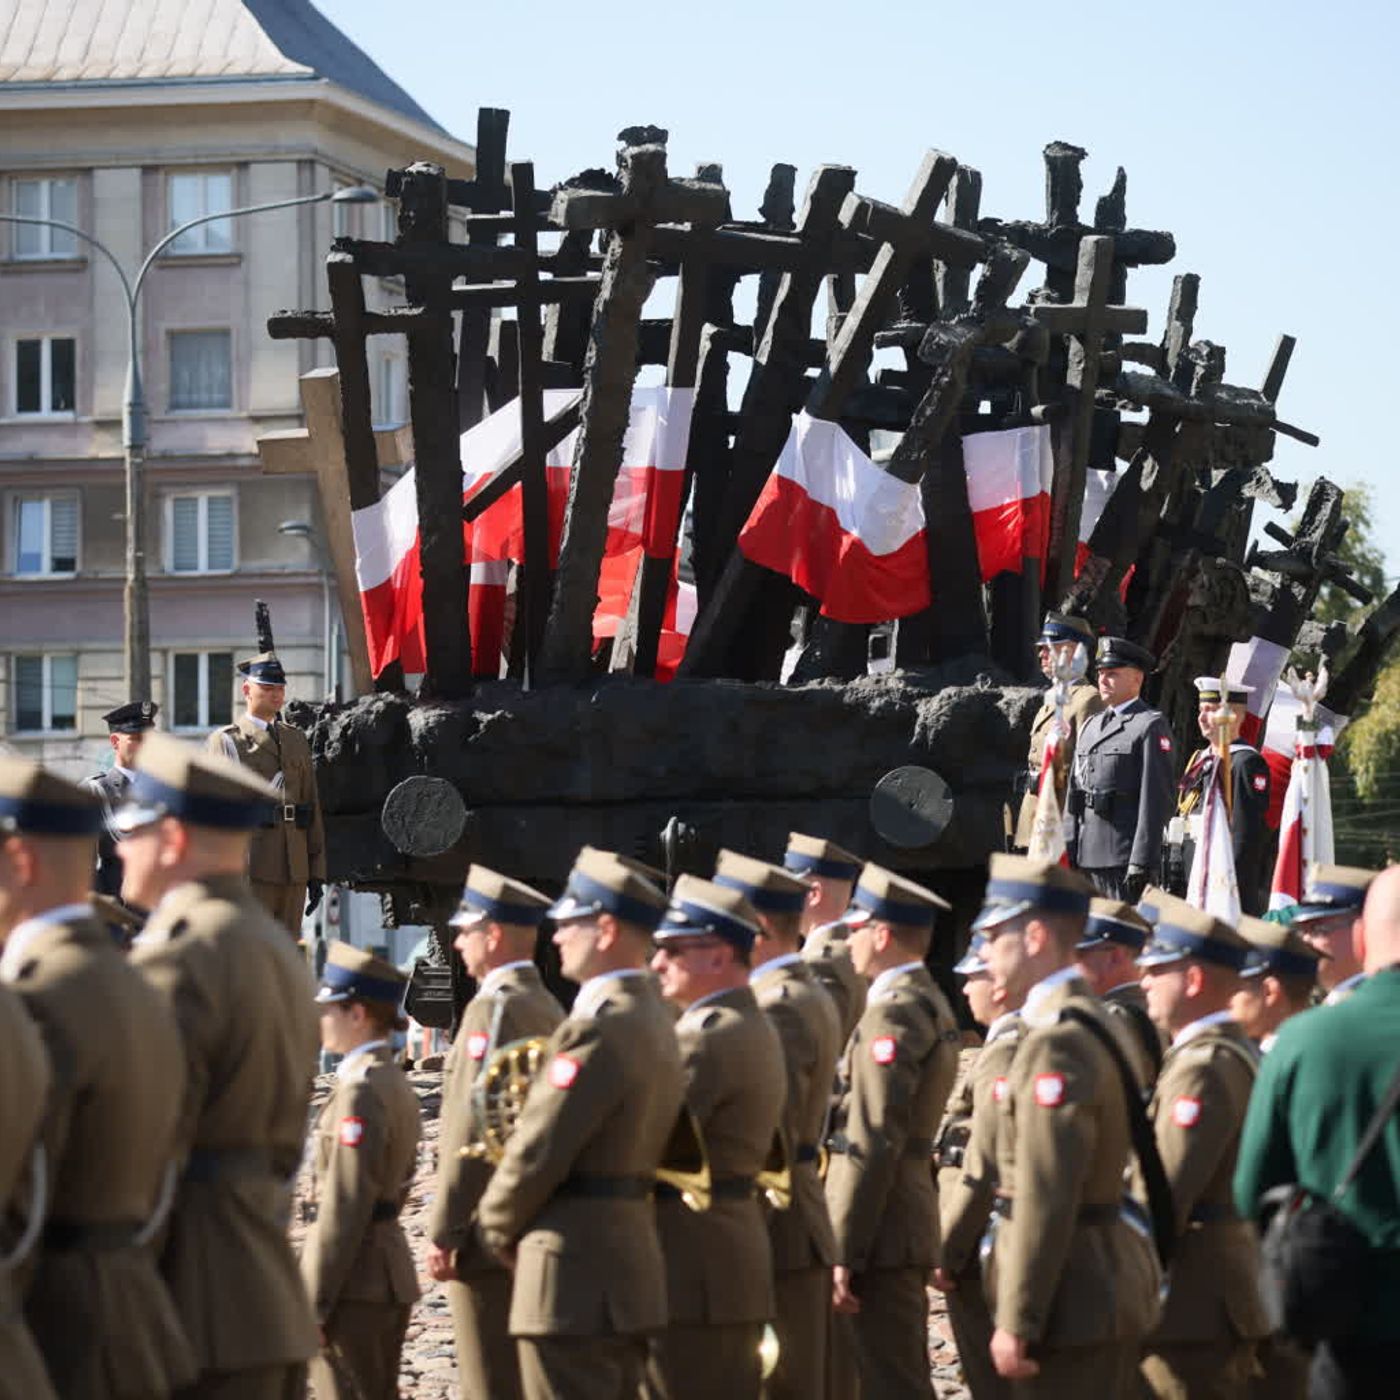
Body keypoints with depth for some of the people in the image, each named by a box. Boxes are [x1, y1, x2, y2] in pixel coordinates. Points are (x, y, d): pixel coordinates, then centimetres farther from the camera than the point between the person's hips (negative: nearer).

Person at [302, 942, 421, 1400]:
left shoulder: (360, 1092, -17)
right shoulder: (397, 1083, 12)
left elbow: (344, 1208, -20)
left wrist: (313, 1304, -17)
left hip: (355, 1281, -10)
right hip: (391, 1274, 10)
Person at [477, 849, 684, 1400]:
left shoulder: (597, 1028, -18)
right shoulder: (652, 1019, 13)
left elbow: (537, 1152, -17)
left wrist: (499, 1227, 0)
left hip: (576, 1277, -10)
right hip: (631, 1265, 10)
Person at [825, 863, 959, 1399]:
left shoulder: (892, 1015, -16)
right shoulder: (932, 1003, 14)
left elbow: (874, 1145, -20)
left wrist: (844, 1254, -19)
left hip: (883, 1232, -10)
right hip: (915, 1224, 10)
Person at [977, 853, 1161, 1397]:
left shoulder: (1058, 1044, -19)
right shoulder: (1102, 1022, 13)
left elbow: (1045, 1199, -23)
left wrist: (1016, 1323, -20)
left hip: (1073, 1296, -10)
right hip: (1114, 1273, 10)